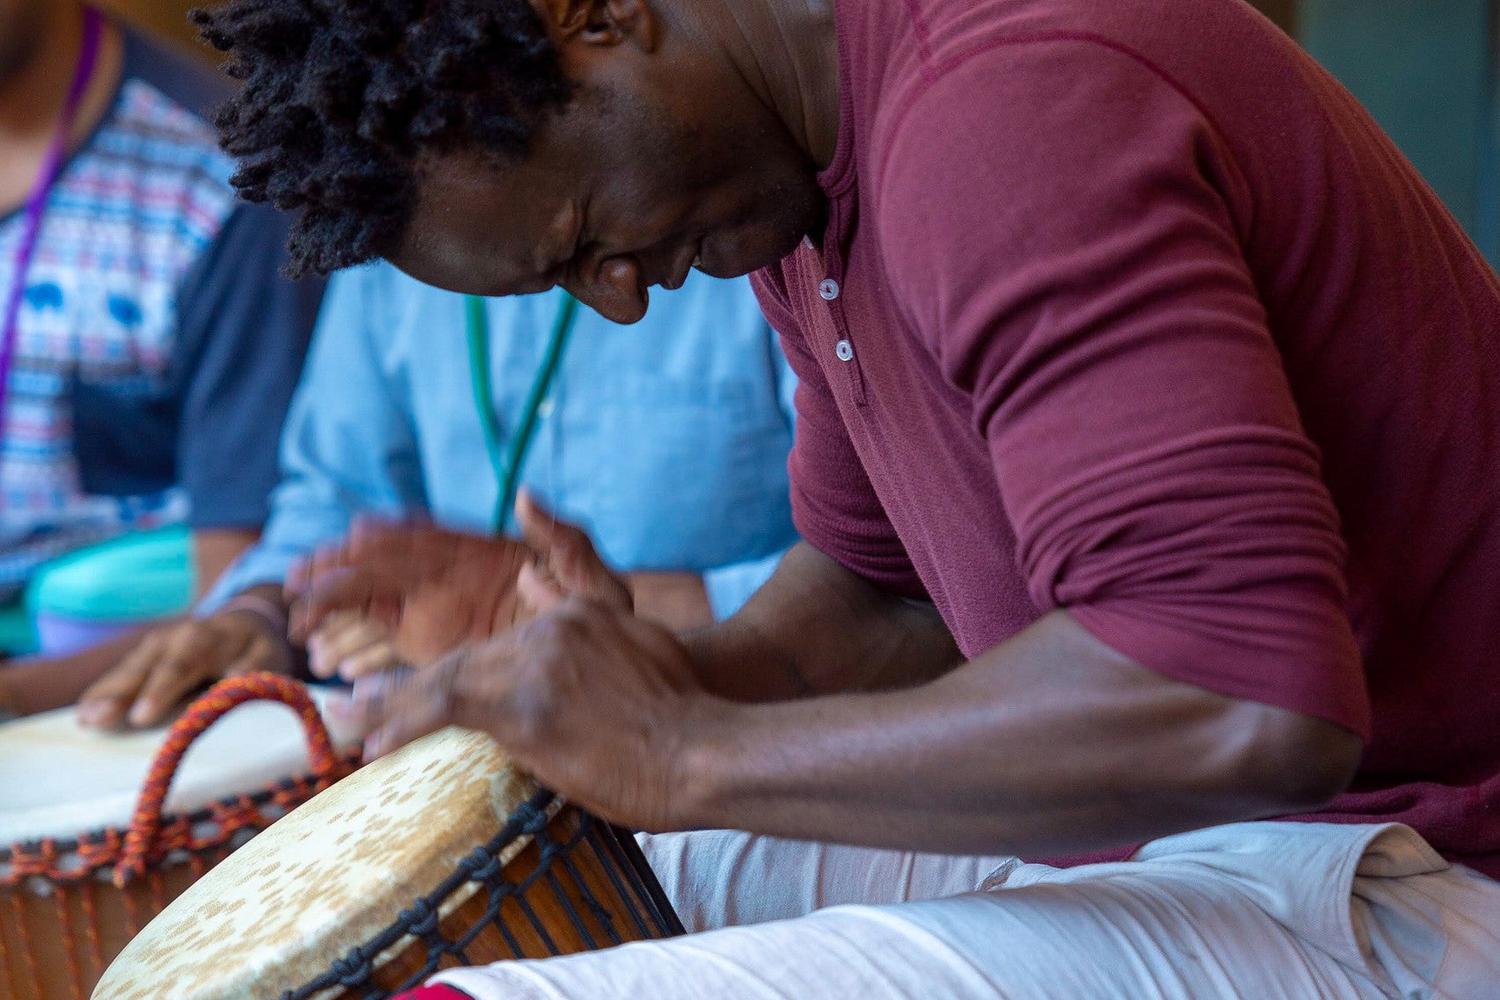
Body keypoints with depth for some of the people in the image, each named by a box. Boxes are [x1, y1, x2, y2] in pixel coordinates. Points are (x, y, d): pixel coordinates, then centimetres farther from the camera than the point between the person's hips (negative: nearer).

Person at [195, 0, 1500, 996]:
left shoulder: (1009, 106, -24)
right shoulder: (814, 161, 7)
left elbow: (1242, 708, -32)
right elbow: (873, 595, 16)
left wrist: (694, 757, -24)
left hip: (1392, 892, -10)